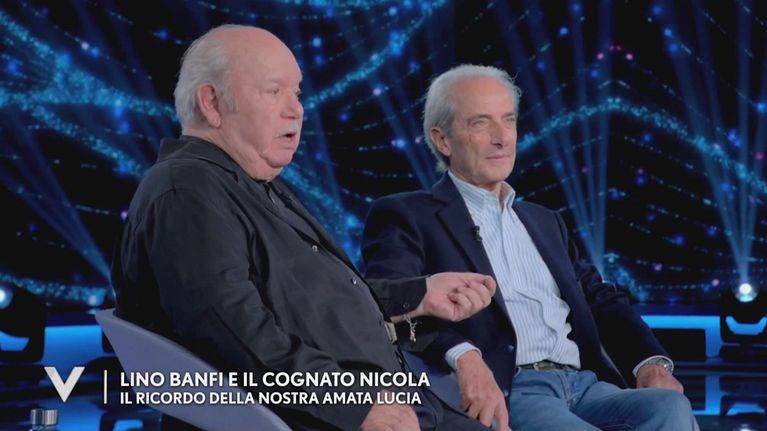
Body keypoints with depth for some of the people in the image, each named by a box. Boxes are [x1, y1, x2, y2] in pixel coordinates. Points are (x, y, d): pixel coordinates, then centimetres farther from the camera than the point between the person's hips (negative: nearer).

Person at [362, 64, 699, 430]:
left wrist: (652, 361, 1)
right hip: (499, 396, -6)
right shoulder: (405, 217, 5)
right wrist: (465, 356, -33)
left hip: (586, 386, 7)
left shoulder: (544, 222, 28)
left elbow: (600, 299, 22)